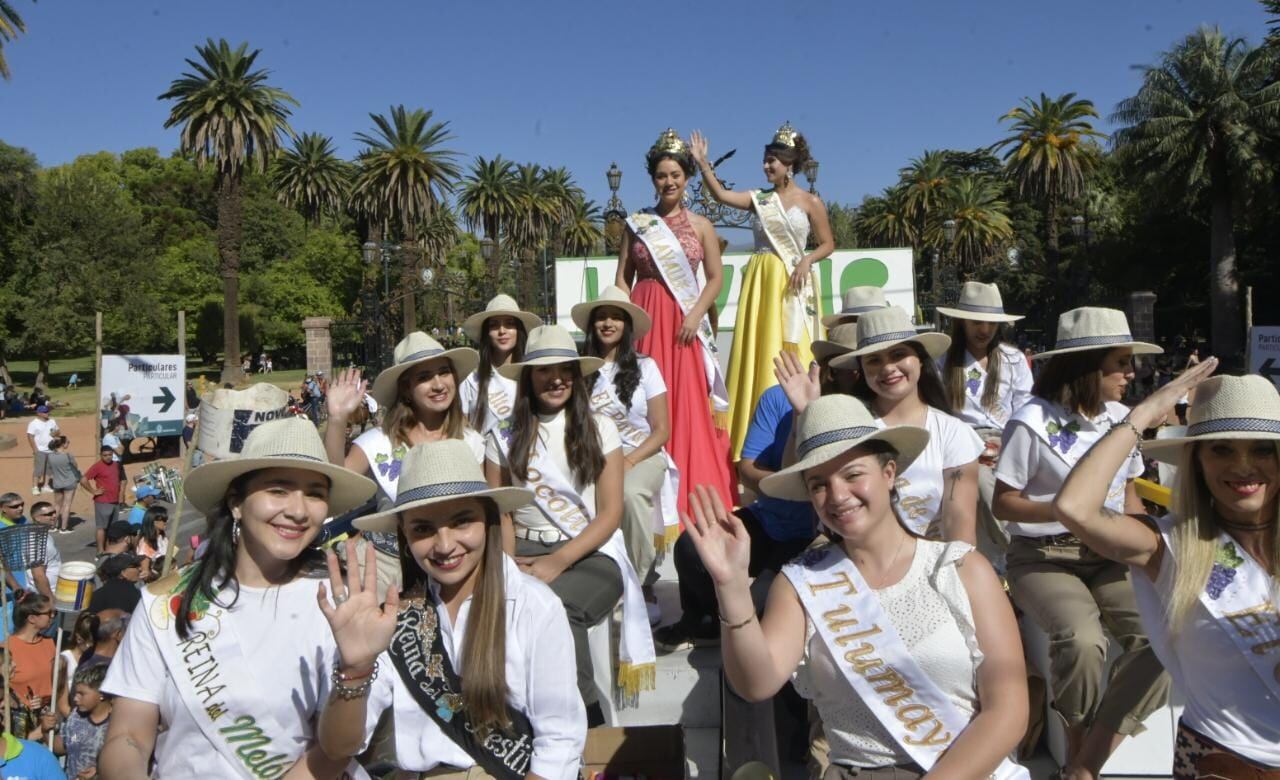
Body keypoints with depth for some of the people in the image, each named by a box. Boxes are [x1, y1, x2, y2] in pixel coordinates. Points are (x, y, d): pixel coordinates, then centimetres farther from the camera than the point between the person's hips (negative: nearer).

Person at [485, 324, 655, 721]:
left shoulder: (600, 429, 6)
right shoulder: (504, 437, 12)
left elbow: (610, 513, -1)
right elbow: (499, 514, 6)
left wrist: (558, 562, -14)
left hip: (591, 554, -2)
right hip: (526, 551, 2)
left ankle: (585, 720, -16)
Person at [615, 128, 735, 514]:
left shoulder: (700, 225, 8)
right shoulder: (635, 223, 10)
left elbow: (716, 277, 5)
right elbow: (622, 278, 8)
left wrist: (695, 315, -9)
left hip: (684, 322, 0)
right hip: (644, 319, 1)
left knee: (688, 402, -3)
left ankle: (693, 494, 7)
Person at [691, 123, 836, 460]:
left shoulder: (810, 202, 2)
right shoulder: (758, 199, 10)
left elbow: (827, 244, 5)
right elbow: (721, 195, 0)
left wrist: (806, 260, -12)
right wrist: (703, 163, -7)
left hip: (794, 283, -3)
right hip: (760, 282, 3)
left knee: (792, 355, -4)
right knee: (758, 353, 1)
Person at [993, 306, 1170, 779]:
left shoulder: (1121, 418, 10)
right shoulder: (1033, 422, -9)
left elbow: (1128, 492, 21)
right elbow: (1003, 504, -5)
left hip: (1108, 557, 6)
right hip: (1043, 558, -5)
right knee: (1082, 641, -33)